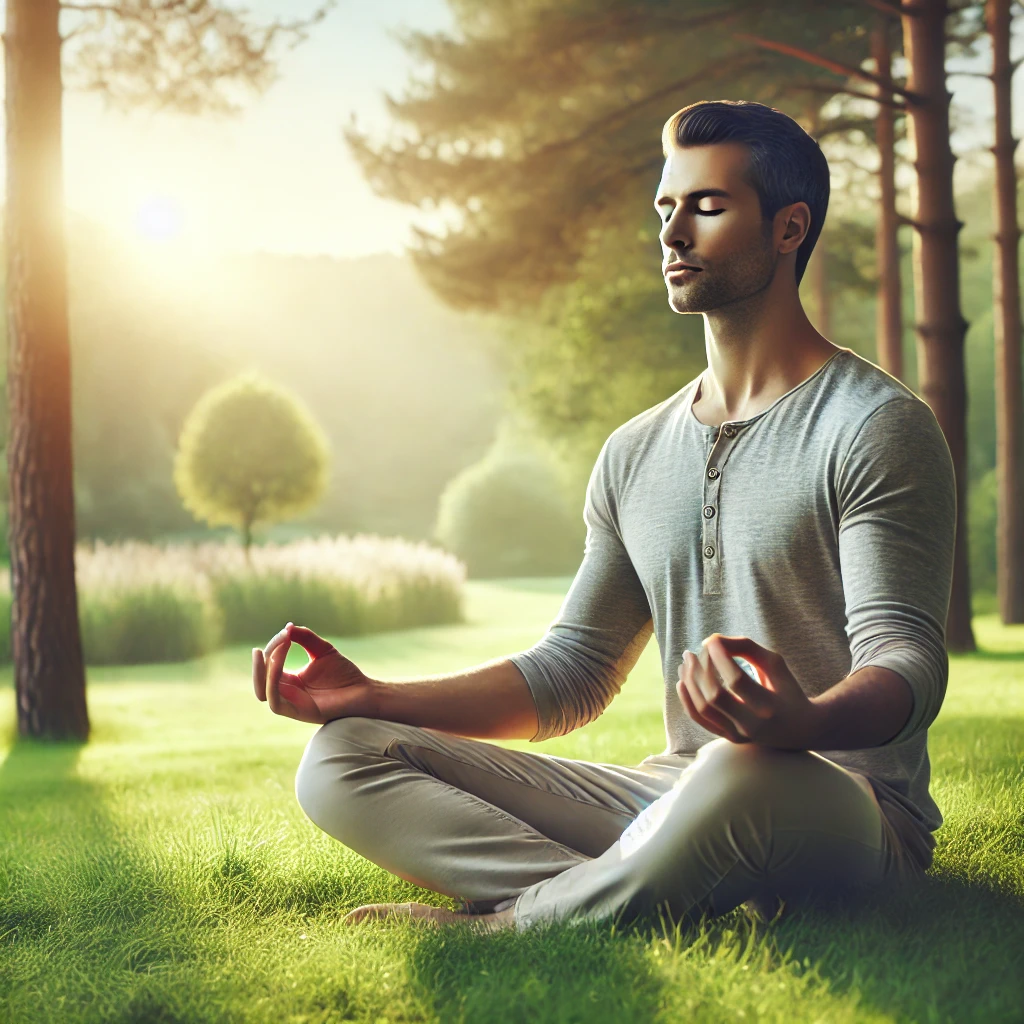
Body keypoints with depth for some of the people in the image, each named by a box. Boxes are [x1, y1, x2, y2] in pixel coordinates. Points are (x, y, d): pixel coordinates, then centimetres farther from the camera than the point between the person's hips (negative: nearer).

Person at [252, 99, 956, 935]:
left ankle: (500, 924, -16)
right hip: (668, 800, 6)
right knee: (342, 757, -7)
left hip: (855, 813, -6)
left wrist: (802, 722, -40)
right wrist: (369, 697, 5)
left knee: (741, 775, -44)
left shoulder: (876, 427, -5)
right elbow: (573, 672, 17)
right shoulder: (635, 455, 16)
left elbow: (908, 663, -15)